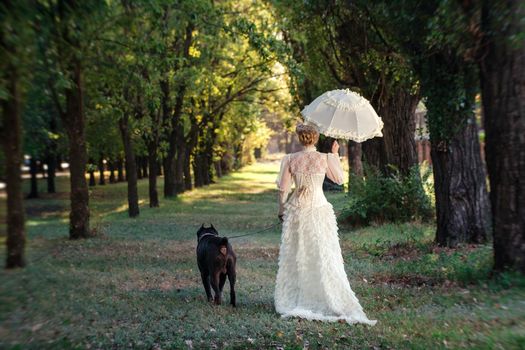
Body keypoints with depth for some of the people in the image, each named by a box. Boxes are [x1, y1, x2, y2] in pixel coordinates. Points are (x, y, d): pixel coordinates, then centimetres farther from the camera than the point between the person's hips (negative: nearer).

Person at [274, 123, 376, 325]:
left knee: (295, 257, 12)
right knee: (324, 257, 4)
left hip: (297, 210, 1)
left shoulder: (291, 159, -4)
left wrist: (281, 209, 15)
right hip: (319, 209, -1)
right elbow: (340, 179, 10)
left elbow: (283, 189, 0)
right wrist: (335, 155, 19)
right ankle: (332, 301, 4)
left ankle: (292, 301, 17)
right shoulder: (325, 159, -6)